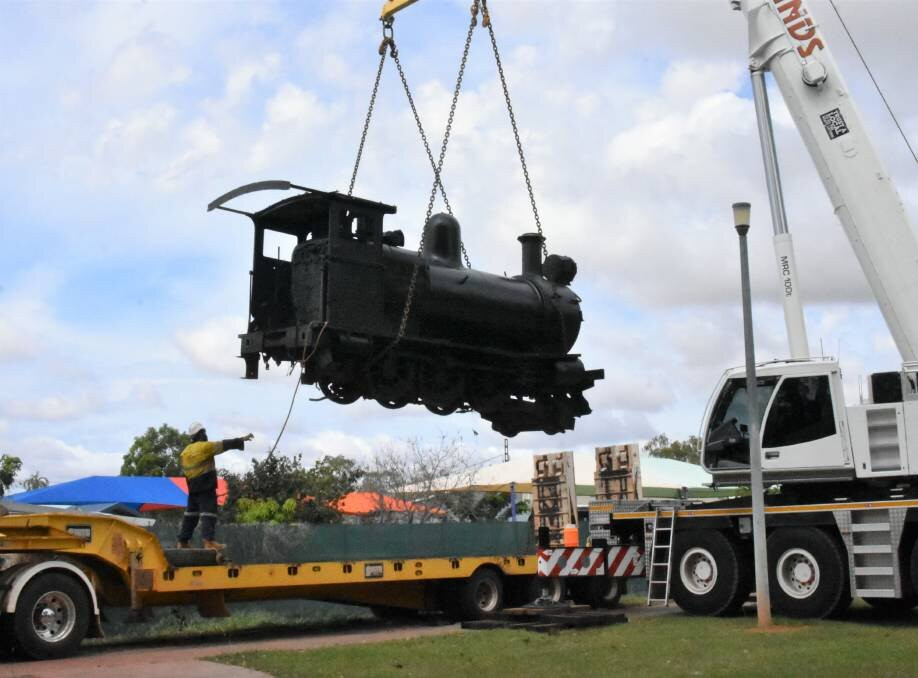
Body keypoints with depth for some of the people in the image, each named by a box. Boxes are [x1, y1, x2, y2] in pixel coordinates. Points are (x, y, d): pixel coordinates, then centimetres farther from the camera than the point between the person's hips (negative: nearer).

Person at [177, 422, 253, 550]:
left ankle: (183, 541, 19)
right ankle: (208, 540, -20)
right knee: (208, 512, -11)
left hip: (193, 488, 8)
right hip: (206, 486, -8)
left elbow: (184, 470, 17)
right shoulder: (205, 446, -9)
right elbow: (224, 445, -10)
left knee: (191, 514, 15)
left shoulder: (185, 451, 14)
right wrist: (241, 440, -6)